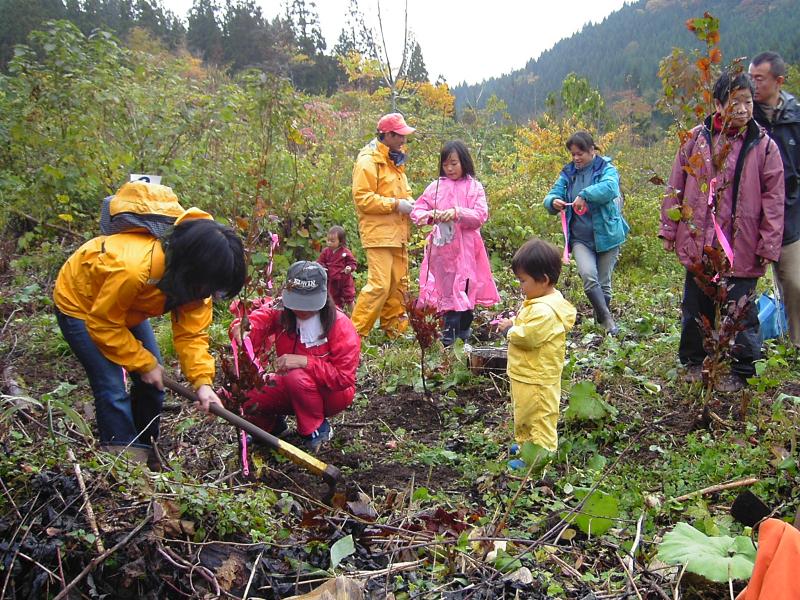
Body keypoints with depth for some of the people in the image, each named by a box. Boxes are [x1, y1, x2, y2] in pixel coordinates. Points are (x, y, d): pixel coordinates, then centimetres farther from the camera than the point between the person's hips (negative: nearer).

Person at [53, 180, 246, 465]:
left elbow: (192, 332, -17)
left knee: (153, 383, 5)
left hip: (126, 307, 7)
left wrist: (202, 381, -30)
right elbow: (103, 324, -28)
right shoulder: (131, 269, -43)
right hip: (80, 304, -6)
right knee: (113, 388, -14)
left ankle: (145, 452, 23)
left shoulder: (193, 274, -22)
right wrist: (144, 363, -21)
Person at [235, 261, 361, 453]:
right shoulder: (281, 315, -9)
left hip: (331, 393, -4)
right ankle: (273, 425, 14)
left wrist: (305, 362, -34)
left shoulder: (340, 325, -20)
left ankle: (318, 429, -10)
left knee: (296, 376, -35)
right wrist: (242, 327, -51)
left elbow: (344, 378, -24)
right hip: (292, 389, 4)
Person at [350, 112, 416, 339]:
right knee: (379, 284, -13)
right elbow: (362, 198, -17)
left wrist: (409, 203, 9)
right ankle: (356, 333, -5)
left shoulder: (395, 160, 20)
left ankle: (393, 329, 24)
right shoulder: (368, 161, -10)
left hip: (397, 234, 9)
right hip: (378, 233, -9)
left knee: (399, 283, 12)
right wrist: (395, 204, -18)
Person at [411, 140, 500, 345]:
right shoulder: (436, 186, 8)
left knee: (464, 288, 1)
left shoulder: (474, 187, 2)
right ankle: (450, 332, 10)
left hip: (464, 248, -2)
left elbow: (481, 215, -8)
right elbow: (417, 210, 6)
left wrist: (457, 213, -22)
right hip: (441, 247, 2)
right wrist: (428, 215, -16)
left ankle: (462, 331, 12)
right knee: (448, 289, 5)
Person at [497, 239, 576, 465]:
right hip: (525, 376, 11)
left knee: (539, 417, 4)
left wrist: (509, 330, -15)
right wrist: (512, 324, -2)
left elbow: (528, 336, -32)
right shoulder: (541, 301, 5)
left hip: (536, 380, -11)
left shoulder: (544, 311, -29)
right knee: (524, 414, 26)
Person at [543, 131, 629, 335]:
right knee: (589, 276, -22)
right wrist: (554, 202, -18)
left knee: (603, 282, 7)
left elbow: (611, 187, -25)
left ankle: (602, 320, 30)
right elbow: (551, 196, 5)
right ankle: (607, 319, -9)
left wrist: (585, 195, -34)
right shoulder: (568, 173, 9)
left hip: (606, 236, -2)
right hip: (580, 238, 2)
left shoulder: (606, 169, -4)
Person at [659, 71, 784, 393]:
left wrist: (769, 244, -6)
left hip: (741, 249, -2)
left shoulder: (763, 146, -2)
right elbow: (675, 187, 6)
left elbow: (773, 199, -2)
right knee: (695, 308, 15)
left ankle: (738, 370, 23)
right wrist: (669, 229, 5)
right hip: (697, 243, 2)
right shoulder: (696, 139, 1)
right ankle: (694, 361, 33)